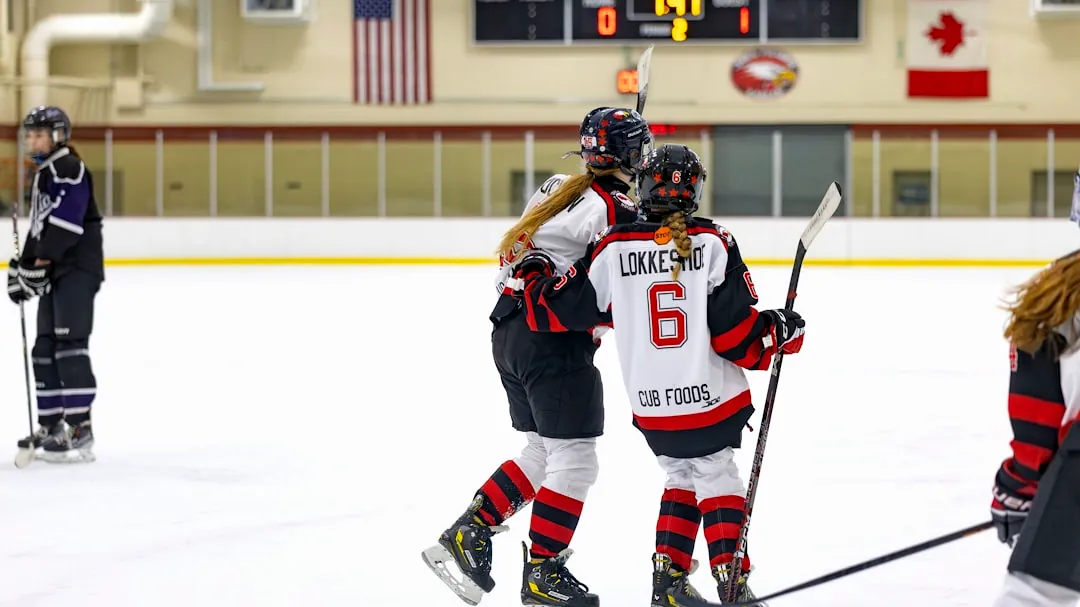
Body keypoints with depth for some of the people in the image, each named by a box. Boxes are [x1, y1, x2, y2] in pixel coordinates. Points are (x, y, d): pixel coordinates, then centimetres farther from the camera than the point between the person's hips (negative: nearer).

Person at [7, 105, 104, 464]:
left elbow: (64, 223, -20)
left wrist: (40, 263, -20)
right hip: (54, 273, 10)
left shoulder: (69, 169, -11)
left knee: (69, 345, -16)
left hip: (78, 270, -10)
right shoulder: (43, 175, 21)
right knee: (44, 349, 10)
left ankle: (80, 431, -20)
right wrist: (21, 268, 19)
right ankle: (51, 427, 17)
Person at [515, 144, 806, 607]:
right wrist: (779, 333, 4)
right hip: (712, 396, -3)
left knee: (682, 478, 22)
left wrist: (529, 283, 19)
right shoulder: (714, 243, -10)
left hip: (651, 408, 3)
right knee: (717, 481, 11)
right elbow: (736, 330, -12)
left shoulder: (614, 248, -5)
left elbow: (561, 307, 2)